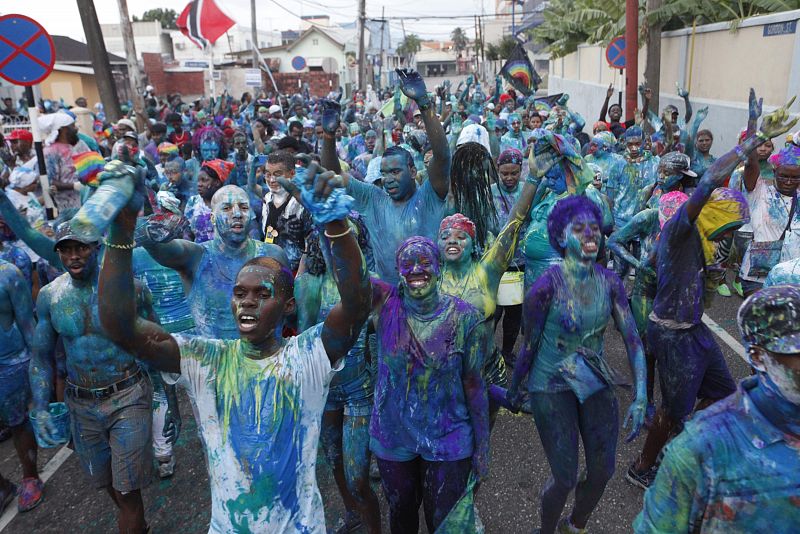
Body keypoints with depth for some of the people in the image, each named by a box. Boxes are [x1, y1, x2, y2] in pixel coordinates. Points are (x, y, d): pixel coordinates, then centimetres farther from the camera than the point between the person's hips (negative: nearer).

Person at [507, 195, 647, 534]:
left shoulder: (610, 282, -6)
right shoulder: (547, 286, -20)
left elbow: (632, 339, -6)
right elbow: (529, 346, -10)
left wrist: (640, 398, -12)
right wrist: (515, 392, 2)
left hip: (597, 384, 5)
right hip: (552, 387, -5)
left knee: (603, 472, 11)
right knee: (565, 480, 0)